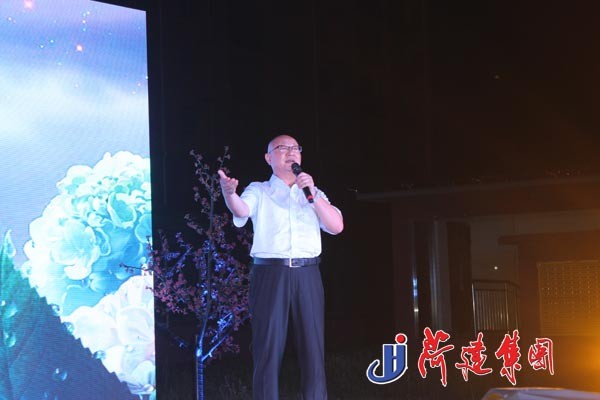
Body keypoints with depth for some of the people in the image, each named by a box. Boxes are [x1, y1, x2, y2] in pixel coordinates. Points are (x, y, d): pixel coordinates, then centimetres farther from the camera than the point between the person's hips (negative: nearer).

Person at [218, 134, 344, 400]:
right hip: (270, 273, -2)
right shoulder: (258, 191, 11)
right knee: (268, 348, -5)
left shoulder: (313, 194, 20)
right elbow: (241, 210, -12)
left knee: (313, 348, -1)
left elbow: (337, 226, 6)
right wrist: (229, 193, -35)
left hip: (307, 275, 3)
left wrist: (312, 194, -6)